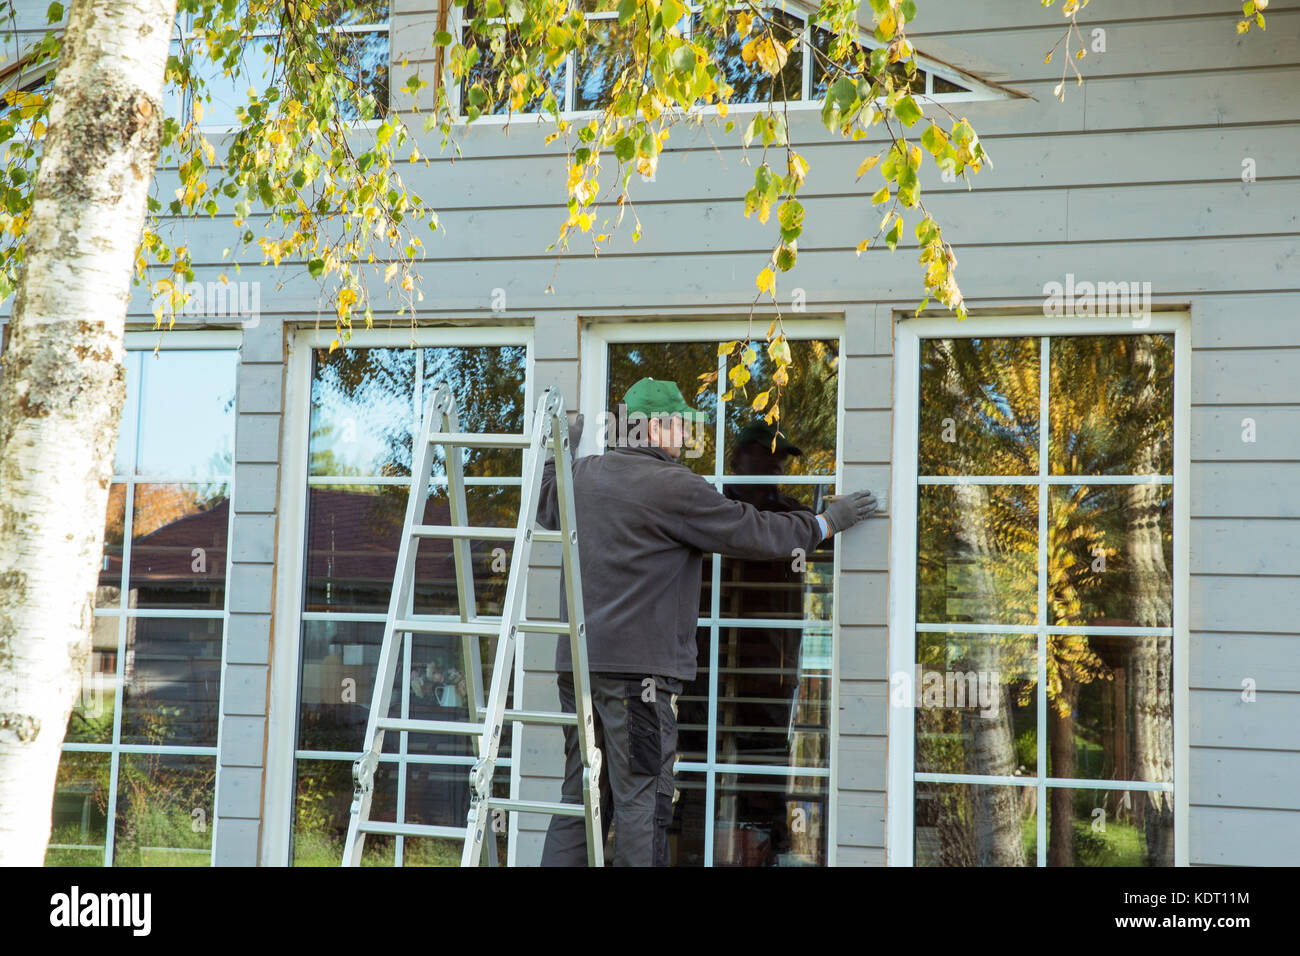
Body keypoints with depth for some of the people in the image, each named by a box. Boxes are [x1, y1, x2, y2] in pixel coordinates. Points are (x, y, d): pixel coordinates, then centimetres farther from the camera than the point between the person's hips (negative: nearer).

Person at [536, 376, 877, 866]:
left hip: (577, 661, 8)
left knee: (580, 800, 12)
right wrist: (826, 523, 9)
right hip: (638, 666, -8)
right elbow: (753, 532, -4)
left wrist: (564, 449, 49)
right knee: (640, 801, -3)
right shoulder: (673, 486, -9)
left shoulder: (582, 475, 13)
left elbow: (544, 505, 36)